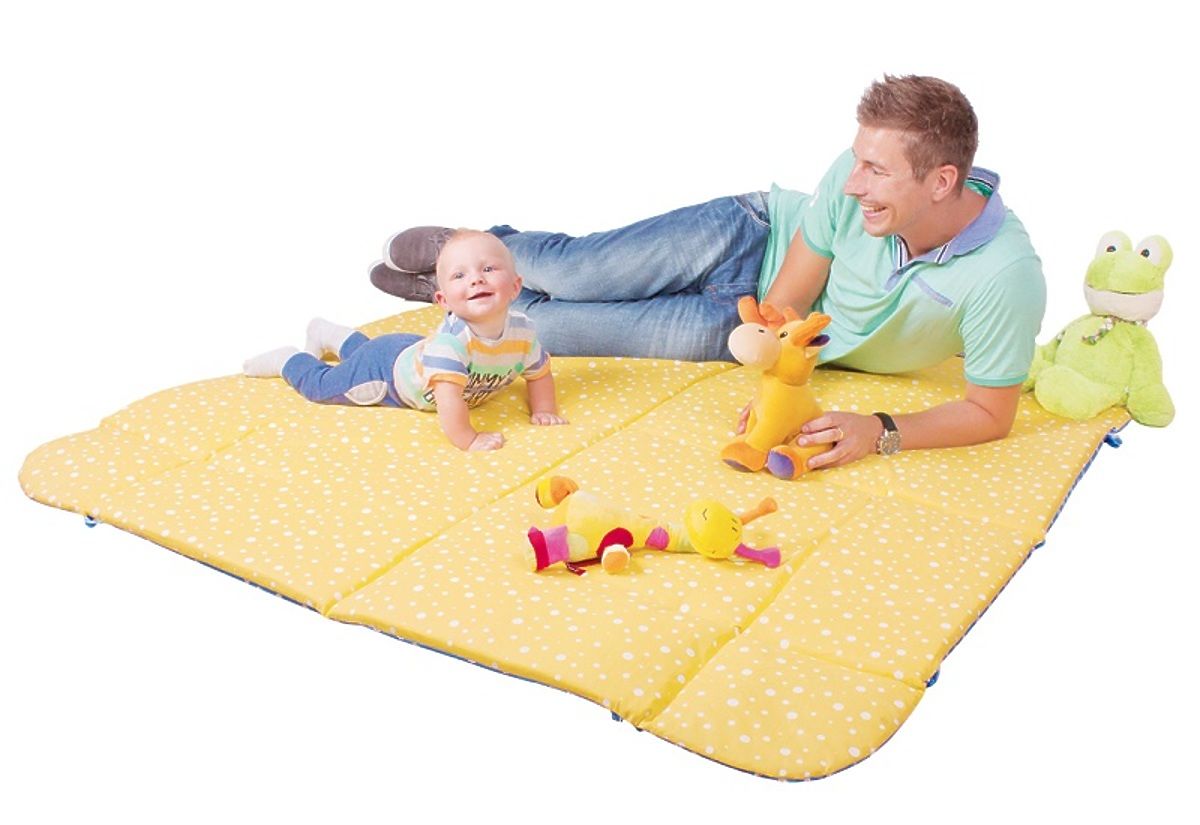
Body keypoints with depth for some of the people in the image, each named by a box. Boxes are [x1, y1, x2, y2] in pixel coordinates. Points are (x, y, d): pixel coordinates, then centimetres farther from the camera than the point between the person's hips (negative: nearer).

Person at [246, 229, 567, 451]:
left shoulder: (522, 330, -27)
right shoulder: (452, 338, -47)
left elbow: (539, 372, -9)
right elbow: (448, 395, -52)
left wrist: (543, 411, -18)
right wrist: (467, 440, -49)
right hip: (387, 367, -7)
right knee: (318, 385, 10)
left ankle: (329, 334, 61)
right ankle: (288, 359, 38)